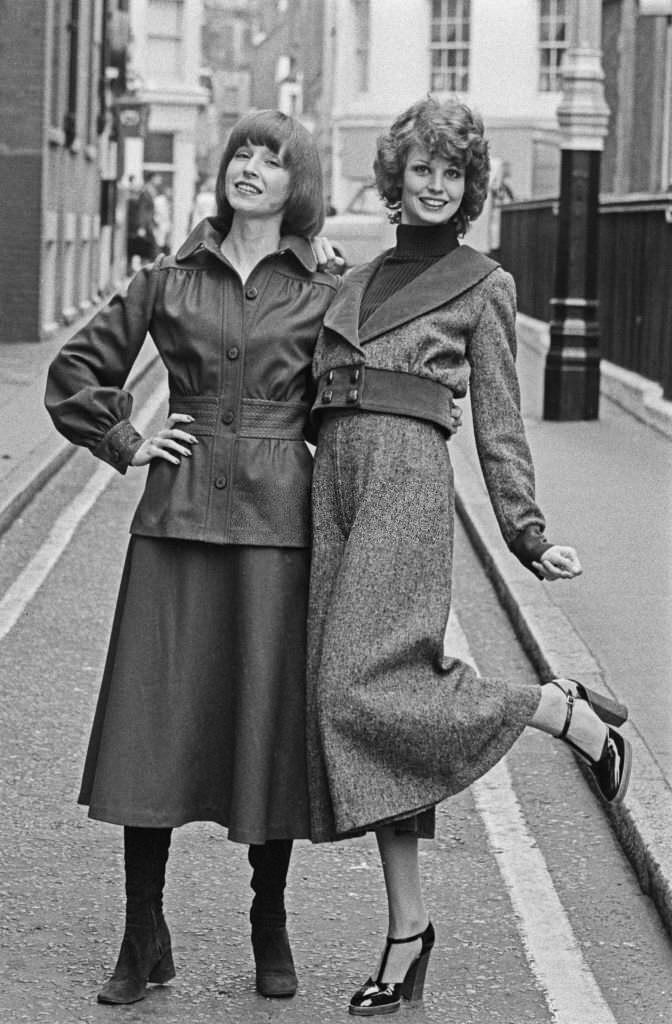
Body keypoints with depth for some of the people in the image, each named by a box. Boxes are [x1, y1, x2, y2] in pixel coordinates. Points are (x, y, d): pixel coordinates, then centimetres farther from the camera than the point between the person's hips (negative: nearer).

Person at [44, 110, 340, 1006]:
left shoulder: (324, 296, 5)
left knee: (270, 722, 1)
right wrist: (125, 443, 6)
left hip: (279, 523, -1)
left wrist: (328, 472, 1)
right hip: (178, 517, 1)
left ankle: (271, 930, 16)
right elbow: (74, 371, 15)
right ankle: (143, 940, 7)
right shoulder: (170, 283, 8)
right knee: (153, 721, -1)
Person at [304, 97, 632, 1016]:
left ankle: (564, 710, -2)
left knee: (362, 687, -20)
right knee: (346, 701, 1)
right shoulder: (358, 280, 21)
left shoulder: (482, 286, 7)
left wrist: (530, 535, 0)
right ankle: (407, 928, 5)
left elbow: (499, 423, 6)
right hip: (333, 479, 6)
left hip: (407, 477, -6)